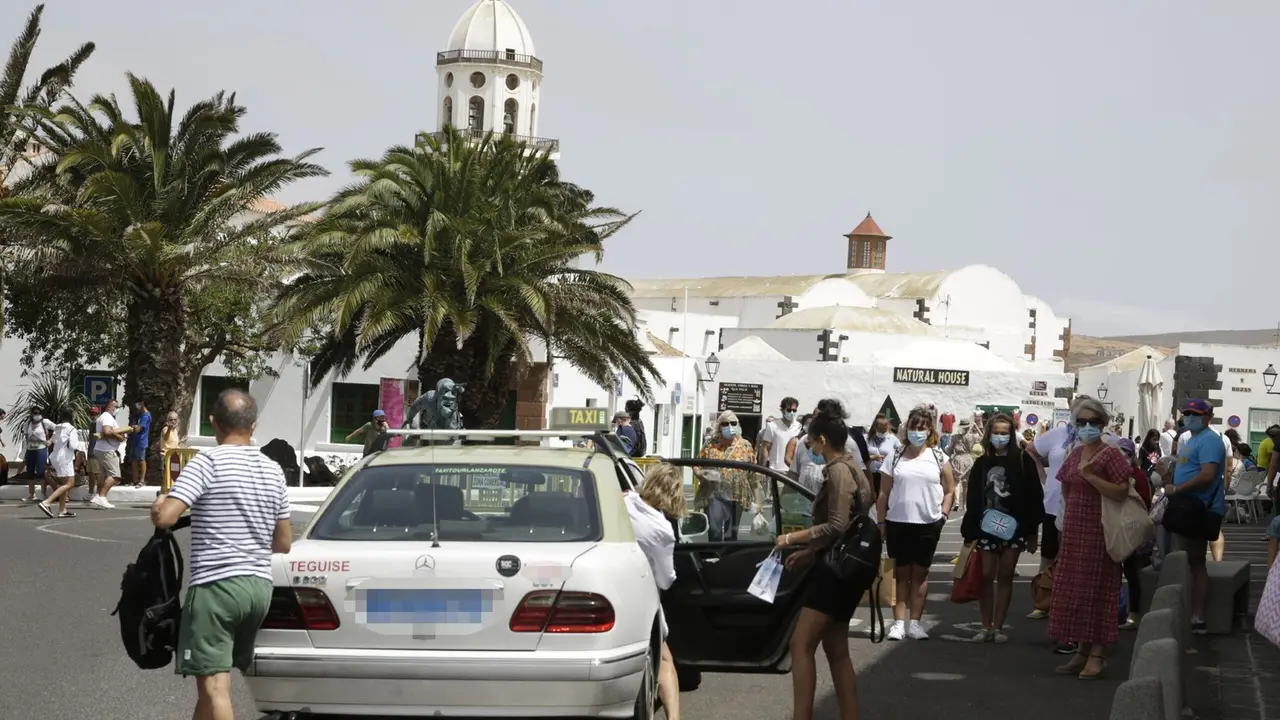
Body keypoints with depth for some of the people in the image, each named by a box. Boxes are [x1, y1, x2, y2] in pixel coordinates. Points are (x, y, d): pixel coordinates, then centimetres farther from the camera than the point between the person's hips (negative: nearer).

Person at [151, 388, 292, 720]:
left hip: (216, 585, -7)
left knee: (214, 685, -9)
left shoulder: (206, 463, -10)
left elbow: (164, 518, -19)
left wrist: (158, 504, 4)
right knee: (211, 679, 21)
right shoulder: (273, 470, 10)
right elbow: (284, 543, 15)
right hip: (259, 585, 7)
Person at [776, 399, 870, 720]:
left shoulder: (838, 471, -14)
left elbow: (837, 526, -23)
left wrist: (793, 537, -16)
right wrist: (809, 552, 13)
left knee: (801, 644, -9)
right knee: (836, 649, 11)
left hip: (836, 571, -11)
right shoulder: (851, 470, 17)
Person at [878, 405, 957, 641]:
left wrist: (944, 514, -5)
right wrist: (881, 523, 0)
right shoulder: (895, 458, 2)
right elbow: (883, 493, 4)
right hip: (898, 523, 0)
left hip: (928, 525, 0)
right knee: (901, 572, 5)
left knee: (920, 572, 7)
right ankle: (899, 622, 4)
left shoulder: (939, 458, 3)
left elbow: (950, 491, 8)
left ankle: (914, 622, 11)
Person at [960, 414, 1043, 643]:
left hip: (1013, 528, -2)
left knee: (1005, 577, 4)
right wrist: (969, 532, -1)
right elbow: (972, 499, 5)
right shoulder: (981, 463, 7)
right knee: (985, 577, 0)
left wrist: (1032, 531, -5)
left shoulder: (1023, 461, 0)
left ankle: (998, 627, 8)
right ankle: (986, 627, 7)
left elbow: (1033, 497, -2)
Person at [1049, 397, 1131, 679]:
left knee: (1096, 590, -5)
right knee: (1074, 591, 10)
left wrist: (1091, 476, -24)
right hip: (1073, 530, 8)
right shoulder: (1075, 453, 12)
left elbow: (1122, 492, -20)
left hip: (1098, 532, -8)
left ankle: (1097, 655, -1)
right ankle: (1081, 651, 18)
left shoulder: (1110, 454, -11)